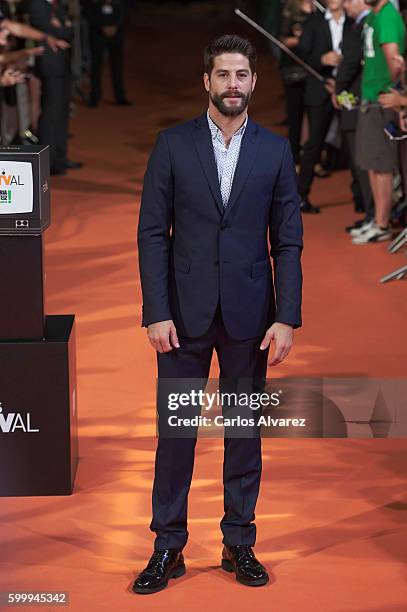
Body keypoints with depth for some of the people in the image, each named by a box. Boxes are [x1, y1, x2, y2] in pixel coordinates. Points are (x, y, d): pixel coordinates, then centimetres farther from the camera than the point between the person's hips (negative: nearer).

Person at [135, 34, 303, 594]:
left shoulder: (275, 150, 3)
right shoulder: (173, 145, 0)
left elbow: (289, 239, 3)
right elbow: (152, 232, -1)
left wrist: (287, 317, -6)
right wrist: (157, 312, -9)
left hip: (249, 312, 1)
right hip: (185, 312, -1)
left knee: (245, 430, 8)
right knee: (176, 428, 3)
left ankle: (240, 543, 19)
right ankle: (168, 547, 12)